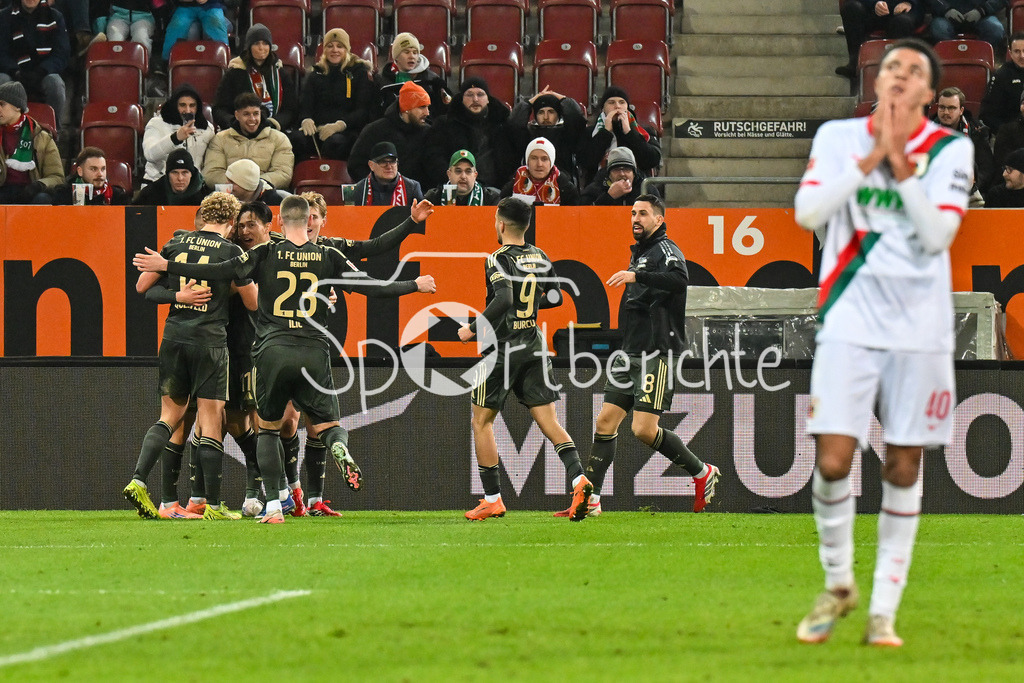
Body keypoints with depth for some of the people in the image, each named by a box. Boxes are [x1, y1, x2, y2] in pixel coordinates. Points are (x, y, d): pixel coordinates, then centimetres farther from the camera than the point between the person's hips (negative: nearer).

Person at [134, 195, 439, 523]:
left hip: (272, 352, 0)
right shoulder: (328, 257, 4)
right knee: (329, 425, 11)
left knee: (268, 429, 15)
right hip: (314, 354, 0)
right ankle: (341, 451, -27)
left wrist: (165, 266, 1)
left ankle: (273, 506, 4)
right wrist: (416, 286, 21)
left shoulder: (266, 254, 1)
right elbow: (370, 287, 6)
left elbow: (220, 271, -5)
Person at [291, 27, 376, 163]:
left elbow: (363, 111, 1)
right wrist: (306, 120, -15)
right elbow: (305, 105, 13)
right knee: (297, 138, -33)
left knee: (335, 142, -41)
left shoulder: (360, 72, 11)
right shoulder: (316, 74, 22)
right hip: (317, 128, 3)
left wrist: (339, 125, -19)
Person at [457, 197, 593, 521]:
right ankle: (578, 479, -19)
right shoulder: (540, 258, 7)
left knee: (482, 421, 8)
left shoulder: (499, 260, -13)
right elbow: (555, 297, 17)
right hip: (534, 348, 6)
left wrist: (473, 328, -18)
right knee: (548, 421, 3)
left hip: (503, 348, -6)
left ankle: (492, 499, 8)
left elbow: (503, 300, -27)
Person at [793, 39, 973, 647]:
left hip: (920, 329, 0)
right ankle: (838, 584, 13)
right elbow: (807, 212, -9)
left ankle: (884, 609, 11)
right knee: (833, 462, -9)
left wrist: (901, 161, -16)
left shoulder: (950, 150, 0)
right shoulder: (839, 137, 4)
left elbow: (938, 236, -11)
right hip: (850, 323, 0)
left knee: (904, 470, 3)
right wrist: (872, 157, -13)